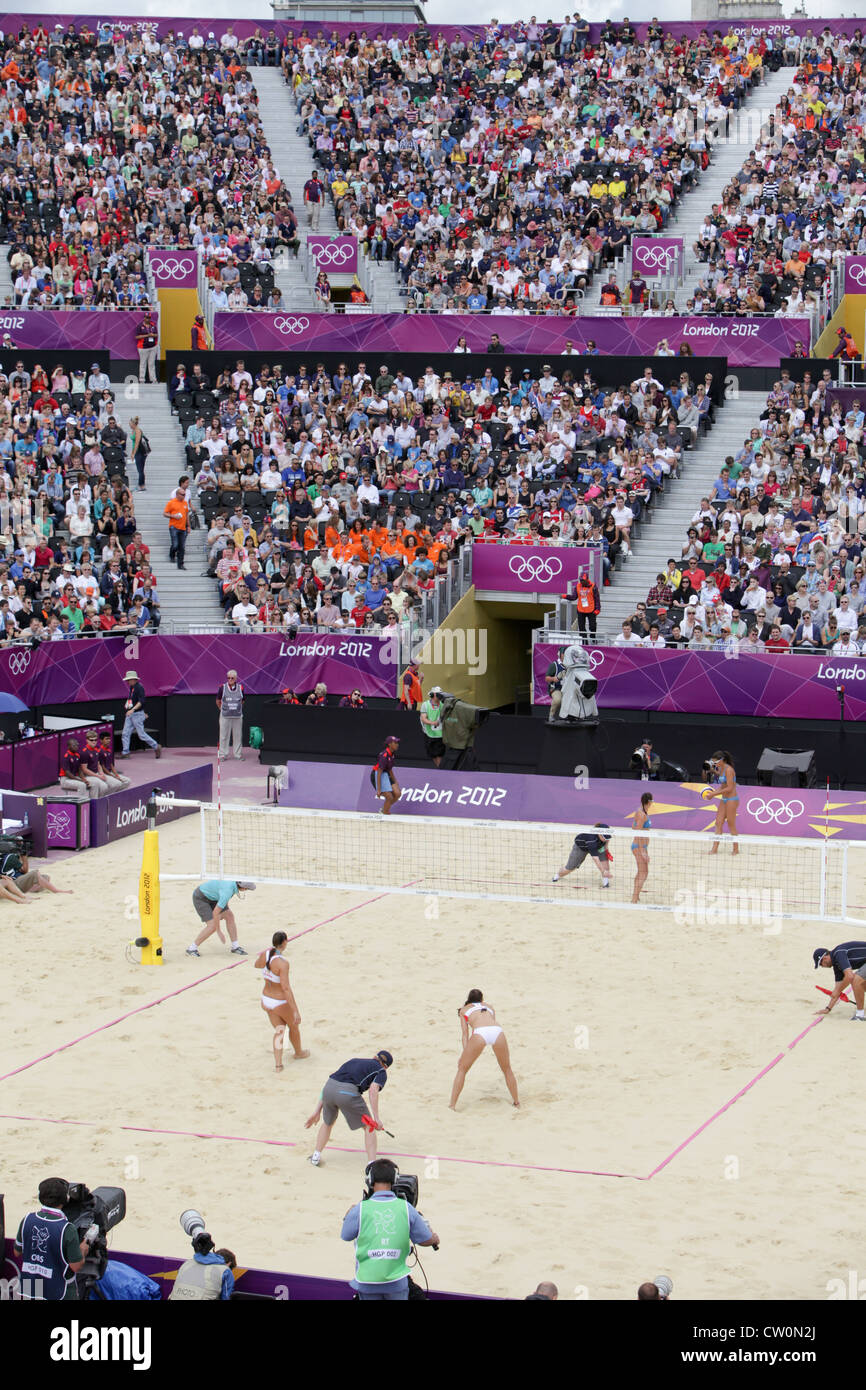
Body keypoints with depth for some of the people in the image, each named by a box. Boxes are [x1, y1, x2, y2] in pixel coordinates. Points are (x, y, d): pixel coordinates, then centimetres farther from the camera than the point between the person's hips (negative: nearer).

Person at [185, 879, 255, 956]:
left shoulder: (234, 882, -11)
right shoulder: (227, 892, -37)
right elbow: (215, 912, -32)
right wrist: (219, 931, -22)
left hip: (211, 897, 9)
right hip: (200, 898, -9)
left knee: (230, 916, -1)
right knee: (212, 926, -16)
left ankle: (235, 947, 8)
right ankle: (191, 949, -2)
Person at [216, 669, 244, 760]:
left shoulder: (240, 688, 2)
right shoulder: (223, 687, -4)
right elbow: (218, 701, 8)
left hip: (237, 716, 2)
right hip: (225, 716, -2)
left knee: (238, 735, 6)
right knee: (224, 735, 0)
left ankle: (239, 754, 15)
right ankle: (223, 754, 7)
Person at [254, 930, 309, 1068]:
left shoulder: (265, 954, -10)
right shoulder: (282, 963, -31)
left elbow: (257, 965, 15)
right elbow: (286, 988, -32)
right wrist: (296, 1011, -30)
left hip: (266, 1000, 6)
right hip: (281, 1003, -6)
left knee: (279, 1030, 18)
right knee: (294, 1026, 22)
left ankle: (278, 1063, 9)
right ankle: (298, 1052, 46)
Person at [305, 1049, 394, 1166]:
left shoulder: (353, 1060, 34)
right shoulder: (381, 1071, 19)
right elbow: (373, 1090, -3)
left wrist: (317, 1111, 32)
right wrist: (376, 1118, -7)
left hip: (329, 1087, 5)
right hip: (348, 1093, -5)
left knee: (328, 1123, 32)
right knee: (369, 1127, 14)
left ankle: (316, 1156, 36)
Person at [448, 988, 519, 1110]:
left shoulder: (464, 1009, 30)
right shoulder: (489, 1006, 37)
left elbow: (465, 1033, 21)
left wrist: (465, 1053, 13)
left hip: (480, 1034, -2)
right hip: (498, 1031, 2)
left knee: (462, 1069, 16)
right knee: (507, 1069, 24)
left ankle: (452, 1104, 12)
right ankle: (516, 1102, 31)